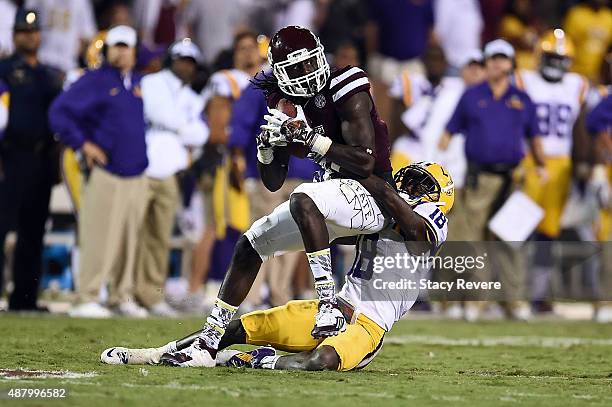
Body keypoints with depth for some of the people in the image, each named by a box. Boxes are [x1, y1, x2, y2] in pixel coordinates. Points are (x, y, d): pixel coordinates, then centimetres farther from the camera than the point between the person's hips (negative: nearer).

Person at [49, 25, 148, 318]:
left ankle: (122, 297, 16)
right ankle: (86, 298, -5)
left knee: (129, 239, 8)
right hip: (106, 173, -6)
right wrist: (82, 143, -10)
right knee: (99, 238, -9)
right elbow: (59, 112, -7)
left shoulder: (140, 84, 15)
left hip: (137, 175, 6)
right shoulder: (94, 81, -2)